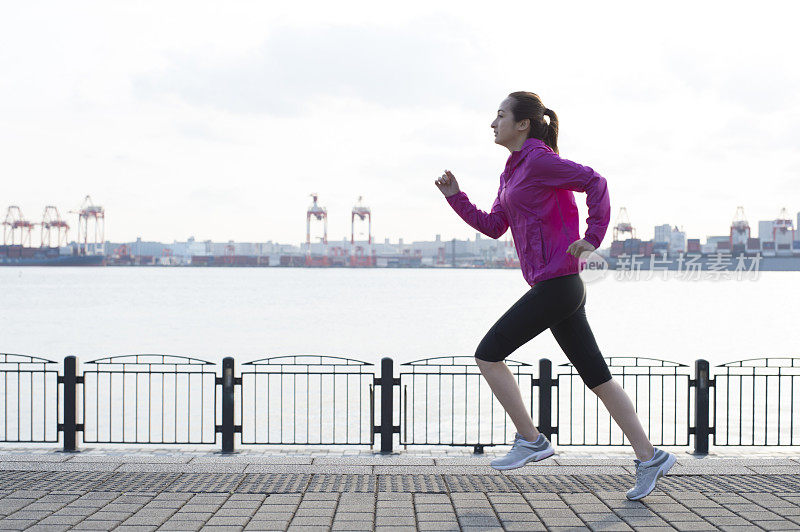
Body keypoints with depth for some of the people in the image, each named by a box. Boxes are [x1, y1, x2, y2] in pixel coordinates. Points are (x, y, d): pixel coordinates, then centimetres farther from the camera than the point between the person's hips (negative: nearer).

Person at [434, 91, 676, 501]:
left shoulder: (538, 159, -8)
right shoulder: (514, 171, 20)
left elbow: (594, 182, -14)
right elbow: (493, 227, 20)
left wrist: (592, 239, -16)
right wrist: (455, 197, 11)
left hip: (556, 282, -10)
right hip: (563, 288, 10)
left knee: (487, 355, -4)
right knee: (596, 377, 8)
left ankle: (530, 440, 3)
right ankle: (649, 458, 9)